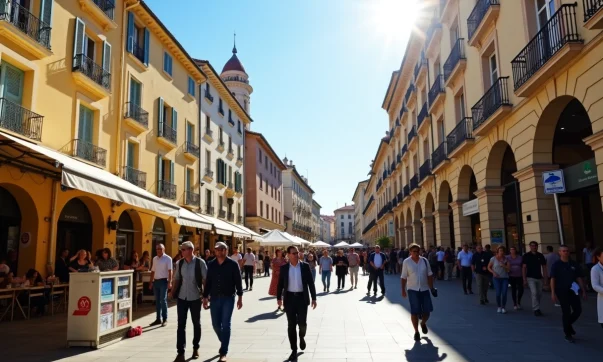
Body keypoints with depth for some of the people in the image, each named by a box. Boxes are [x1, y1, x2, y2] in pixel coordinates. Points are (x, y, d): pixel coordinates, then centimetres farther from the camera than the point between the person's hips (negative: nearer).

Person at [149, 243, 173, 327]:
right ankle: (158, 319, 17)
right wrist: (151, 282, 13)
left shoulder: (167, 258, -7)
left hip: (163, 281, -6)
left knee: (163, 300, -5)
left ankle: (165, 319, 4)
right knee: (157, 301, 10)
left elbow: (170, 271, -12)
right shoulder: (155, 259, 12)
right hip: (156, 281, 6)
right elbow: (153, 271, 16)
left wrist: (169, 282, -20)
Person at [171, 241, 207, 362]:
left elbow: (206, 279, -7)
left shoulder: (200, 262, -10)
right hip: (182, 298, 2)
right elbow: (177, 279, 9)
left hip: (195, 298, -2)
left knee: (196, 323, 12)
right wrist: (173, 292, 0)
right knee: (181, 324, 1)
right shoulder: (179, 263, 1)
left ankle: (195, 348, 30)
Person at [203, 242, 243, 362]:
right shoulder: (211, 265, 5)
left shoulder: (233, 264, -6)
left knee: (225, 325, -2)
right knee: (215, 324, 9)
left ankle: (223, 352, 7)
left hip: (228, 298, -4)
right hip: (215, 298, 4)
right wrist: (205, 297, 7)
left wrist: (240, 297, -7)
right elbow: (208, 282, 9)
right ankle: (224, 343, 36)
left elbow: (238, 281, -4)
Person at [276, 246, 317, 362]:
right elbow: (280, 283, 7)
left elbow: (310, 282, 0)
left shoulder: (305, 266, -1)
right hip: (289, 298, 1)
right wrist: (279, 297, 0)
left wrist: (314, 298, -2)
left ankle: (302, 337, 31)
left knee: (302, 322, -4)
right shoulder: (284, 268, 2)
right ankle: (294, 350, 13)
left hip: (302, 298, -1)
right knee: (291, 325, 3)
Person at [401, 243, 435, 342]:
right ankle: (416, 332, 15)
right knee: (414, 312, -2)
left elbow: (429, 275, 8)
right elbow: (403, 277, -2)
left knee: (427, 310, 6)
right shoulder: (406, 262, -5)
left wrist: (432, 287, 3)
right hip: (413, 290, -3)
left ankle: (423, 323, 38)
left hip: (424, 289, 3)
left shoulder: (424, 260, 2)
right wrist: (403, 290, -5)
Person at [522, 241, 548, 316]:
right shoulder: (526, 256, -3)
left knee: (539, 294, 10)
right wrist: (524, 279, -7)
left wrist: (546, 277, 0)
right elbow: (524, 268, -3)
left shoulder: (540, 256, 5)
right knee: (534, 293, -14)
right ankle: (536, 309, -10)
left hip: (539, 278, 4)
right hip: (531, 278, -4)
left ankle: (535, 307, 27)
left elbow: (544, 267, 8)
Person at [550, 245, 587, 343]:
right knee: (566, 312, -1)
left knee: (578, 310, 2)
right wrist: (553, 293, -13)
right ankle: (568, 334, 11)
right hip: (562, 292, -4)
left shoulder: (574, 264, 6)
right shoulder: (556, 265, -5)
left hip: (573, 291, 4)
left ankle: (568, 325, 30)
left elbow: (579, 278, 8)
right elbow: (552, 279, -8)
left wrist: (583, 291, 3)